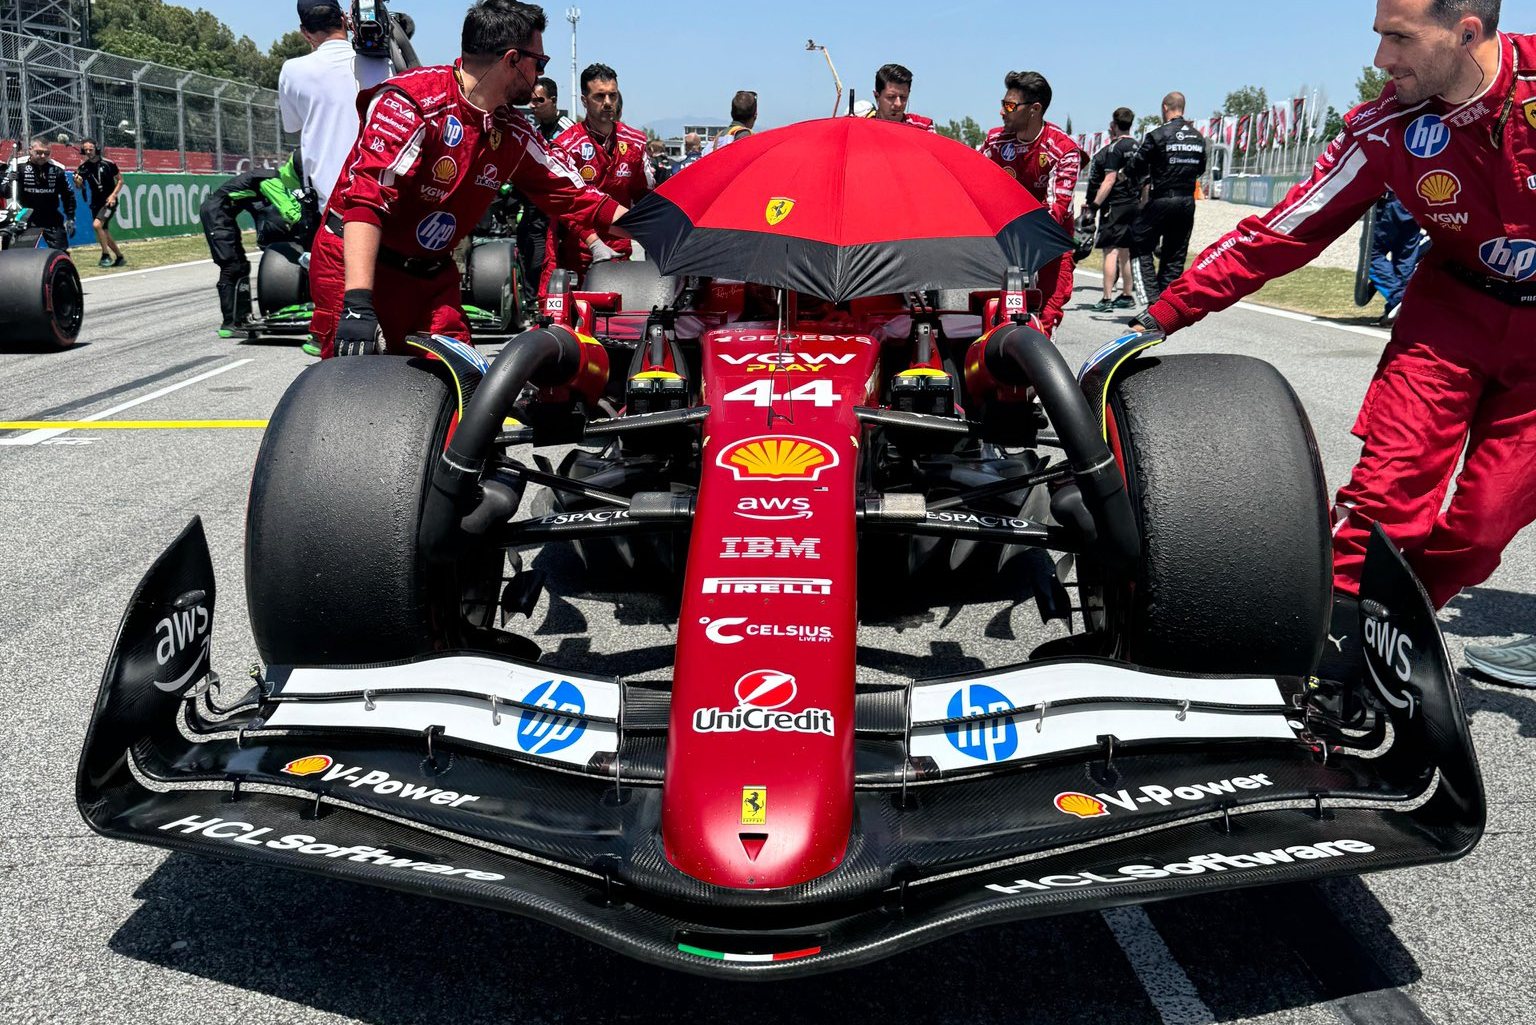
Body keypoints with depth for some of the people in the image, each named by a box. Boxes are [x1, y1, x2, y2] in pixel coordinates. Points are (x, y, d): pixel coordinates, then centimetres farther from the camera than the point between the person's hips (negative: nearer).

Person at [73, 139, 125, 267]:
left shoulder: (108, 164, -9)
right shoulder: (83, 167, 1)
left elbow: (120, 180, 1)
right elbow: (80, 187, 0)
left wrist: (113, 195, -12)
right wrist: (78, 182, -23)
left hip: (109, 202, -5)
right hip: (96, 203, 5)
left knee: (97, 224, -24)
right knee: (105, 233, 9)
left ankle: (106, 256, -14)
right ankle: (119, 257, 25)